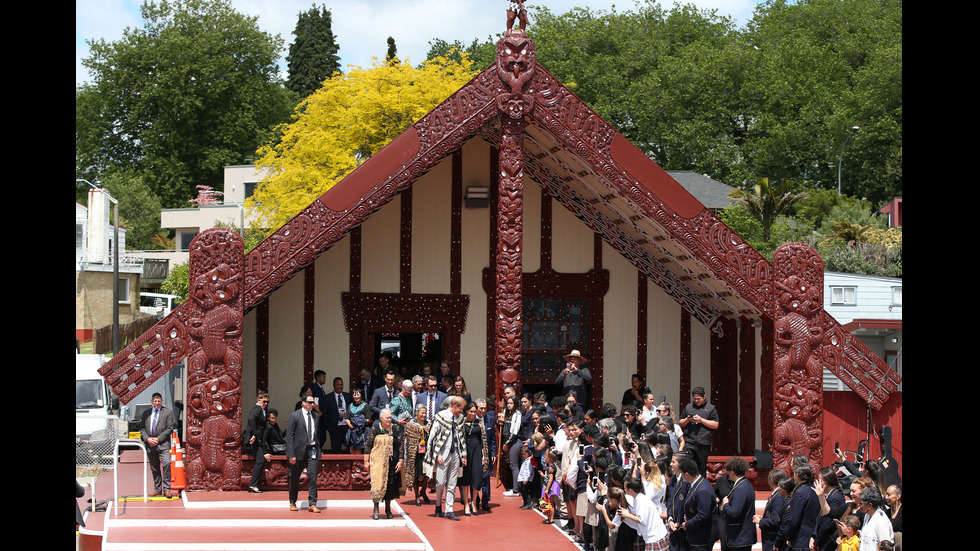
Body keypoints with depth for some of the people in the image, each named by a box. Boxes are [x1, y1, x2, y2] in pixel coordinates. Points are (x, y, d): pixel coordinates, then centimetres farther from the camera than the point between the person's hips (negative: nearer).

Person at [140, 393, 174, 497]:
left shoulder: (168, 413, 3)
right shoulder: (146, 413, 15)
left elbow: (169, 428, -3)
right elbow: (142, 428, 12)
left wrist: (158, 439, -10)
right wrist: (147, 438, -5)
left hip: (163, 443, -4)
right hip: (150, 445, 4)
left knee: (166, 463, -20)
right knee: (154, 469, 8)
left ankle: (166, 489, -17)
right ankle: (157, 490, 15)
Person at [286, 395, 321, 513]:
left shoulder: (316, 416, 11)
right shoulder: (294, 416, -5)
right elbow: (289, 436, -7)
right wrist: (291, 454, -13)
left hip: (312, 450, 3)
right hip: (299, 450, -3)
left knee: (313, 477, -7)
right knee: (294, 478, 9)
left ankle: (312, 504, -4)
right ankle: (292, 503, 25)